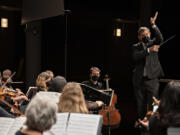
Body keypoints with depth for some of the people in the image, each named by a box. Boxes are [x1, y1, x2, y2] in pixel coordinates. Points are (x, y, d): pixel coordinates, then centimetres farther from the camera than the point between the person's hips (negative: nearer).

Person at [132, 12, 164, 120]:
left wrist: (153, 25, -27)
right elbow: (136, 56, -12)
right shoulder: (136, 47, 8)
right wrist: (148, 50, -23)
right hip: (139, 80, 2)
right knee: (141, 106, 10)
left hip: (152, 79, -2)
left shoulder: (153, 43, 7)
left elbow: (160, 38, -15)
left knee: (153, 106, -7)